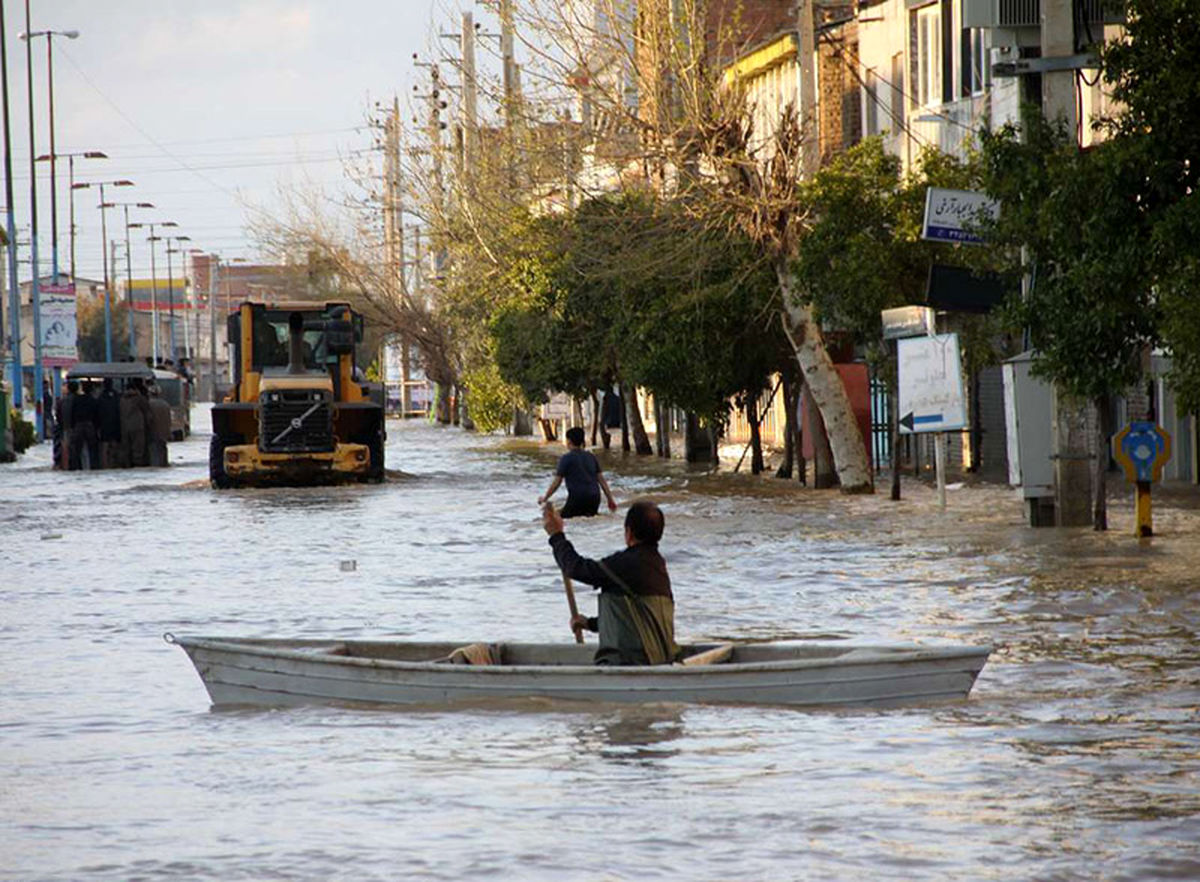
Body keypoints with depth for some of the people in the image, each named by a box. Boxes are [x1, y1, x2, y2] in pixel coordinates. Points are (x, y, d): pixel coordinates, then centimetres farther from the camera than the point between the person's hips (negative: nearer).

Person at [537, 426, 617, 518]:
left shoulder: (566, 458, -3)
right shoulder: (591, 457, 14)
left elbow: (556, 482, -1)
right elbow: (601, 479, 14)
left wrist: (545, 498, 12)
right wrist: (610, 499, 19)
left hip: (577, 498, -5)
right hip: (594, 499, 5)